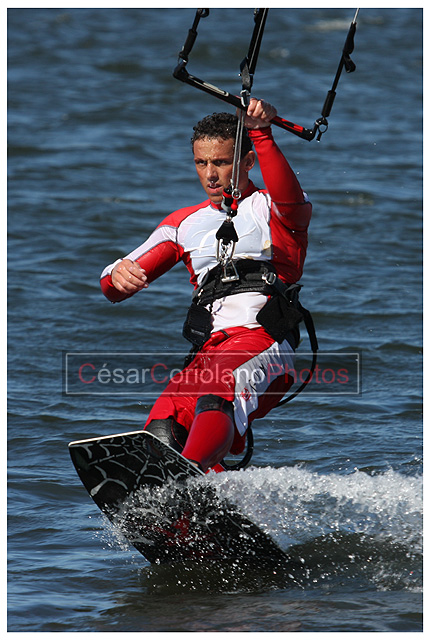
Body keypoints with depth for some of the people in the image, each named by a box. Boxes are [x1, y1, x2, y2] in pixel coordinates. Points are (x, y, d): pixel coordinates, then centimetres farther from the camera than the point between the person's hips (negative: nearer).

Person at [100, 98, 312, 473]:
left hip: (263, 347, -6)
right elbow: (116, 289, 24)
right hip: (208, 354, 6)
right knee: (161, 433, -24)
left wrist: (261, 133, -28)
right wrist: (117, 277, -3)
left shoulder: (271, 210, 13)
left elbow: (291, 200, -14)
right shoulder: (186, 224, 27)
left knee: (213, 402, -37)